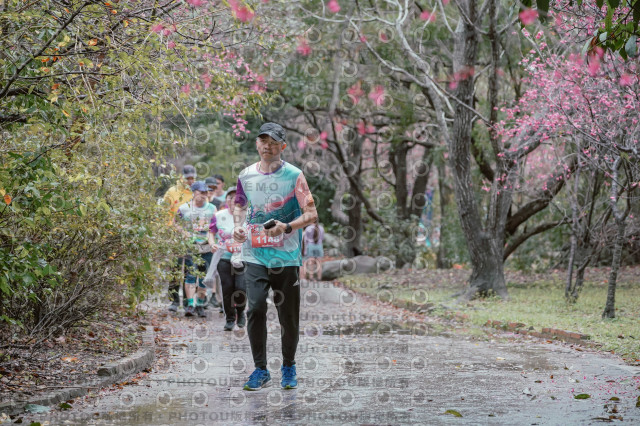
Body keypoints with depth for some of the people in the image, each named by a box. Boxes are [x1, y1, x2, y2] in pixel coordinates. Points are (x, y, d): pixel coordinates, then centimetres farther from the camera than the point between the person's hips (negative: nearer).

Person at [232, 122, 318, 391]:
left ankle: (288, 367, 25)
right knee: (255, 308, -13)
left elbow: (311, 215, -4)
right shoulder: (246, 175, 7)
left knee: (289, 315, 3)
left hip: (287, 257, -2)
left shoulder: (294, 175, -3)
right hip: (255, 255, 2)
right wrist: (238, 226, 6)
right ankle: (261, 370, -1)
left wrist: (287, 227, -20)